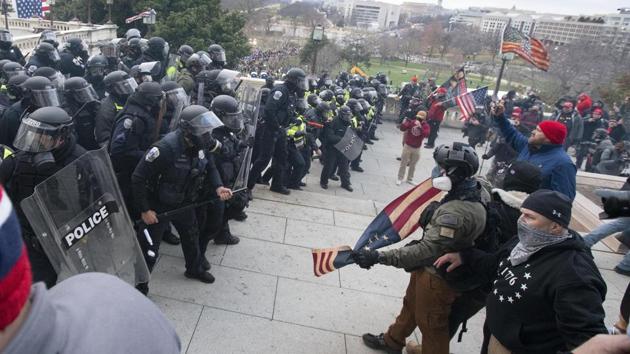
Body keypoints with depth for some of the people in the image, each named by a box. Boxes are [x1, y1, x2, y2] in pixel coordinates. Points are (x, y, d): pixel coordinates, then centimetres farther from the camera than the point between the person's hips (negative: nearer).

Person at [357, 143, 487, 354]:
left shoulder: (457, 212, -35)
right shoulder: (466, 195, -5)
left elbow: (425, 251, -36)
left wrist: (378, 257, -37)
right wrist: (422, 241, 21)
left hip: (436, 277, -10)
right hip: (429, 267, 10)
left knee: (431, 325, 13)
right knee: (411, 305, 29)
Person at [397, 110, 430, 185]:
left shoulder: (426, 126, -10)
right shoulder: (412, 122, -11)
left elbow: (426, 134, -29)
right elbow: (402, 129, -13)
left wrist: (420, 127, -39)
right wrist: (404, 122, -31)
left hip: (417, 148, 1)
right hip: (407, 146, -1)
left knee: (413, 165, 14)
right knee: (403, 163, 5)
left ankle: (410, 179, 28)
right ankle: (400, 178, 15)